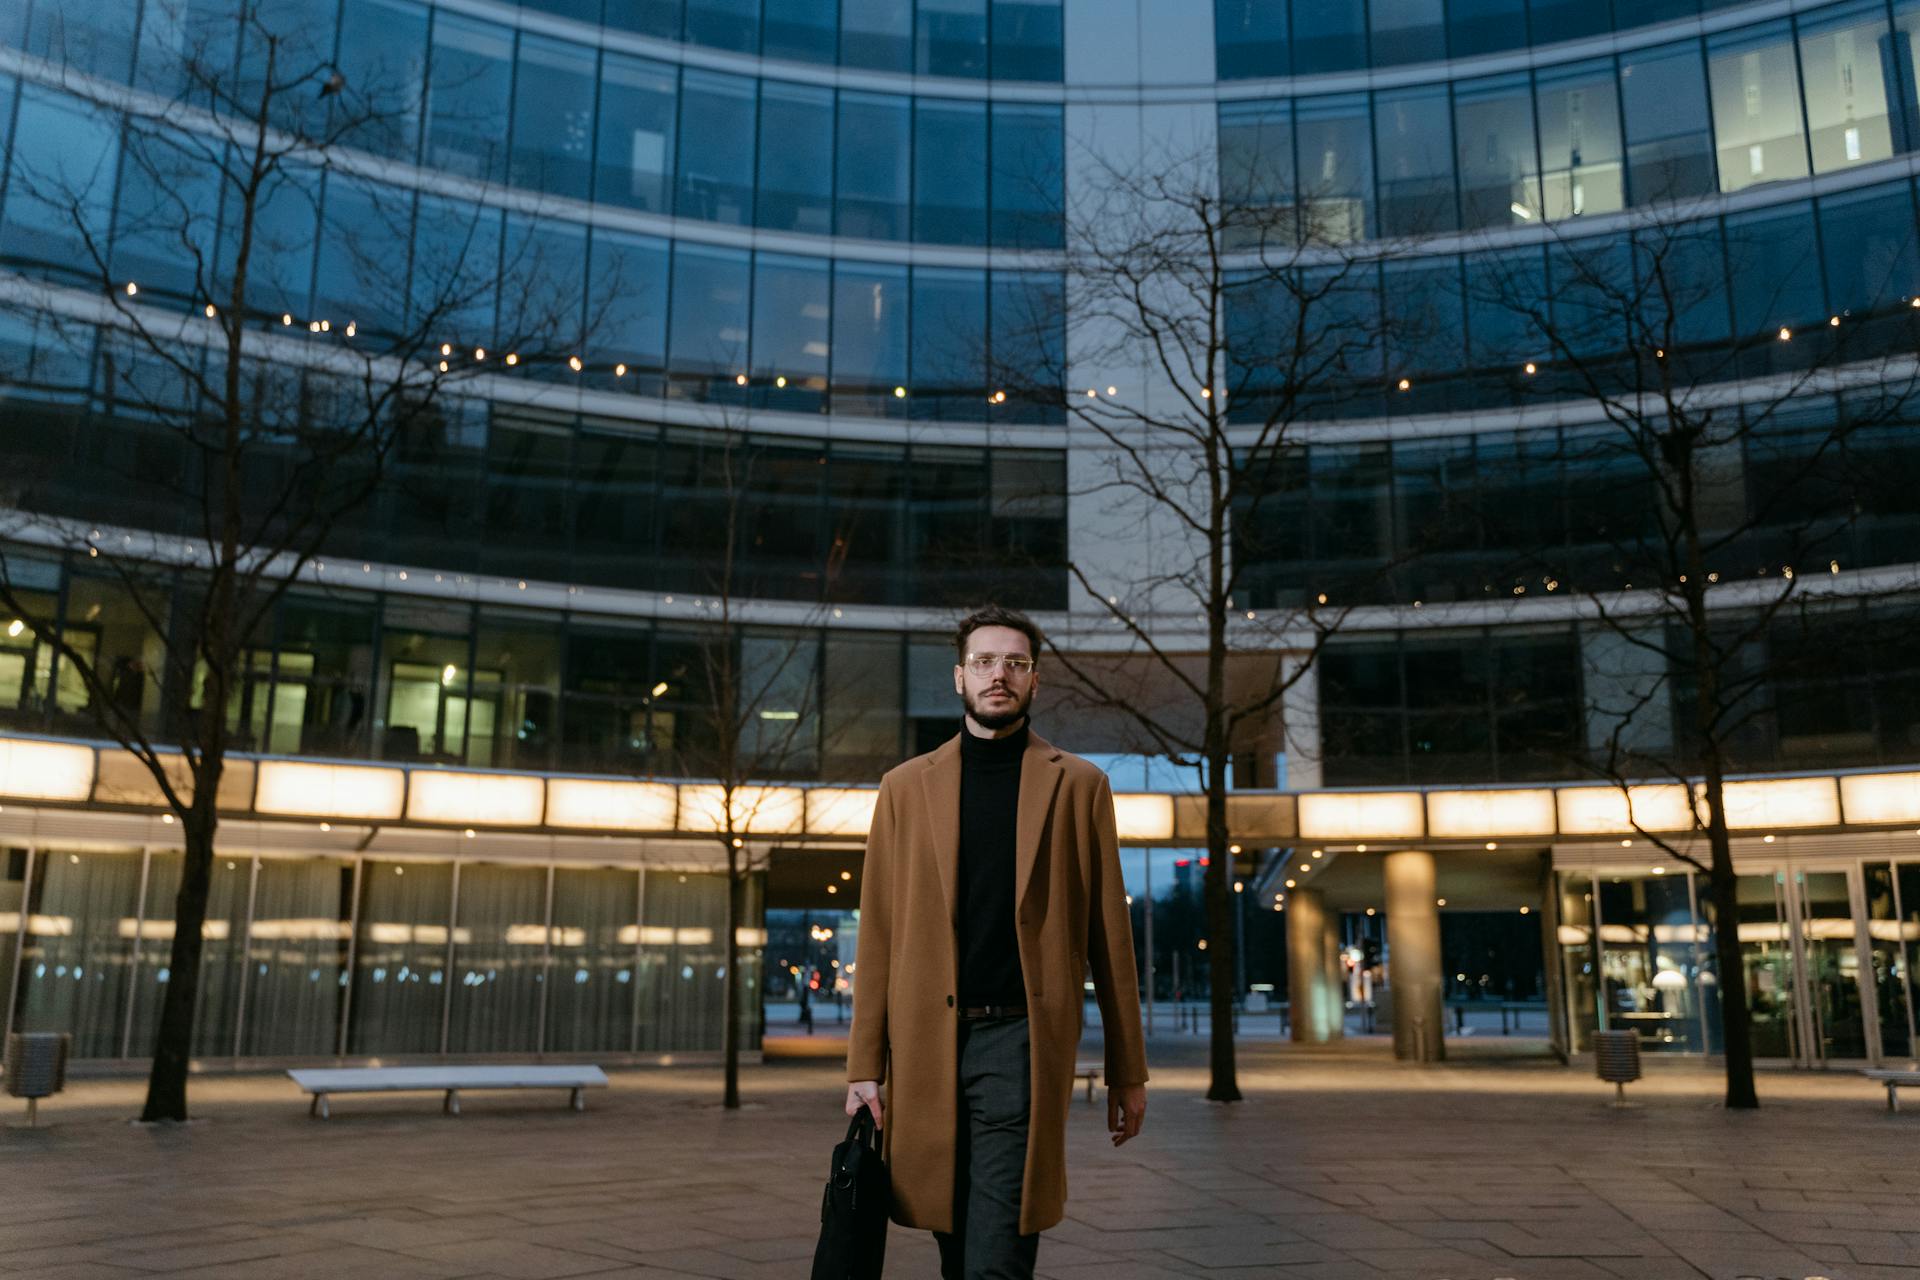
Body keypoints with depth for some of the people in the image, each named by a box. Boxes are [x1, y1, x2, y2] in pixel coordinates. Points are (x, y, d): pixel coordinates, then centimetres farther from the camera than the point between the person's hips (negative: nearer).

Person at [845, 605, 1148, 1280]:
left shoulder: (1079, 785, 6)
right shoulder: (906, 786, 10)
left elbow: (1109, 935, 6)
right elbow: (878, 936, 7)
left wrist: (1128, 1070, 5)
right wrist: (864, 1066, 2)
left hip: (1020, 1043, -3)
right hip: (927, 1047, 3)